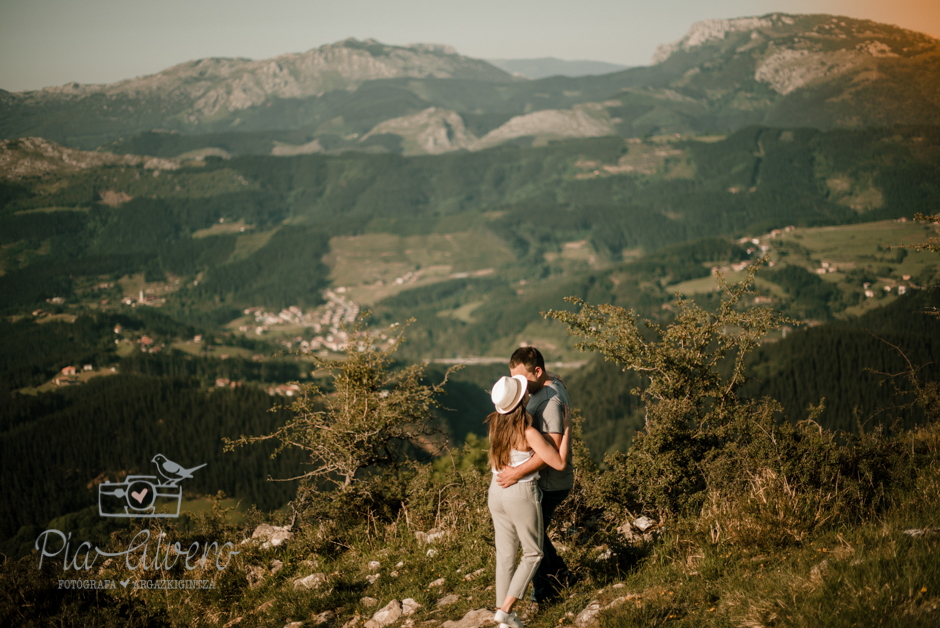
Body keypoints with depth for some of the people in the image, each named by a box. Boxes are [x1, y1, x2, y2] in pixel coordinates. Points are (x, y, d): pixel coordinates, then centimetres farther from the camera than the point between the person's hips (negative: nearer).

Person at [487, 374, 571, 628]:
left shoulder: (496, 423, -3)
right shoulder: (528, 433, -23)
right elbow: (559, 463, -18)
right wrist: (566, 430, -8)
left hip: (497, 493, 6)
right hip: (522, 495, -6)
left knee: (505, 555, 14)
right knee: (533, 554, 13)